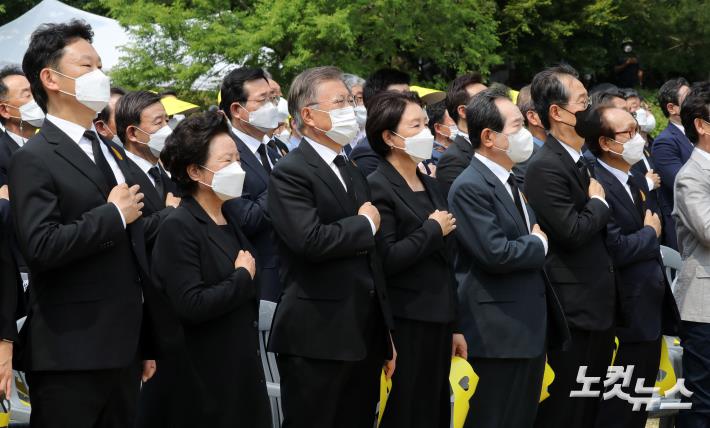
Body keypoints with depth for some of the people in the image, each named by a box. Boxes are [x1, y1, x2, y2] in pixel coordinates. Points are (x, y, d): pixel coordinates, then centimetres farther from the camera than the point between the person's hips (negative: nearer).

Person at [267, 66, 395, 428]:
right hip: (315, 340, -8)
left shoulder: (355, 175, 19)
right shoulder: (291, 173, -9)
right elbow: (310, 240, -25)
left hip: (364, 338, 8)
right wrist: (365, 224, -8)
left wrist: (385, 334, 19)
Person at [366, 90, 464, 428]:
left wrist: (454, 325, 18)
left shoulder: (429, 185, 15)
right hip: (405, 325, -8)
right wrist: (433, 229, -12)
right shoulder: (378, 187, -11)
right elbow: (386, 259, -23)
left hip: (437, 321, 8)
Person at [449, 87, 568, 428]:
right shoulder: (470, 187, -15)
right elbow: (496, 253, -23)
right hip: (500, 333, -9)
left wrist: (537, 242, -1)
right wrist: (538, 245, -7)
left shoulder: (510, 181, 16)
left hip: (530, 327, 9)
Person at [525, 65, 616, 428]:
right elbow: (572, 232, -23)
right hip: (571, 311, -9)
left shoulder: (581, 161, 13)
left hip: (597, 304, 9)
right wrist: (599, 203, -8)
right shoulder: (546, 167, -17)